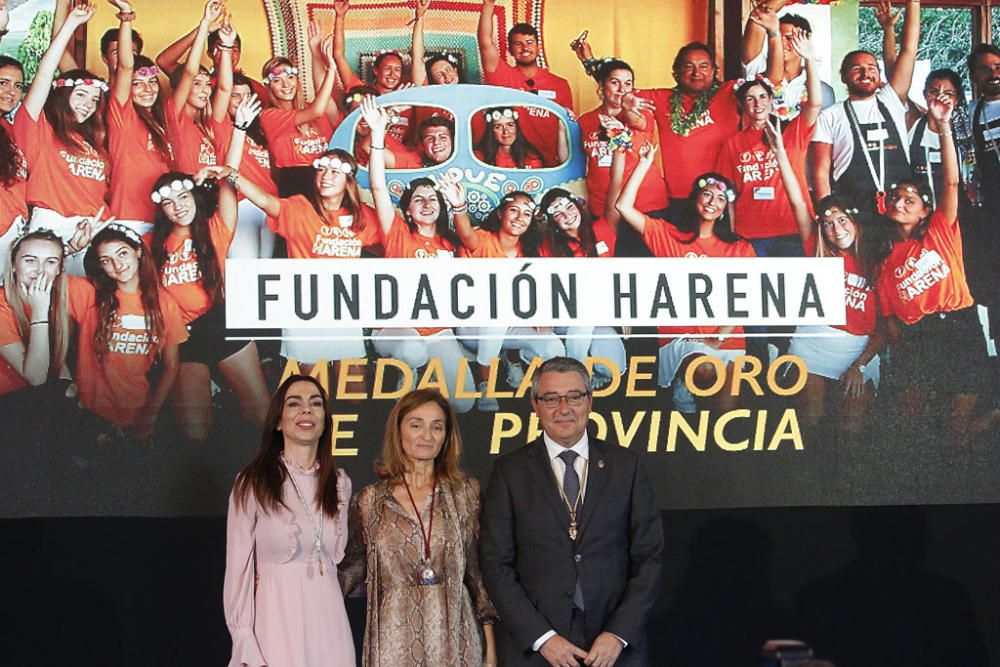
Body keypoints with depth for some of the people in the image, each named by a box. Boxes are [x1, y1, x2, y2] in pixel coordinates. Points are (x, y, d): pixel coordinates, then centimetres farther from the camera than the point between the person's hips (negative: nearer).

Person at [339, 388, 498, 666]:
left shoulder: (466, 492, 3)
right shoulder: (370, 501, 2)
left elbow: (478, 570, 5)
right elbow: (351, 570, 8)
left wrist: (489, 643, 3)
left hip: (455, 638, 0)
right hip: (394, 640, 0)